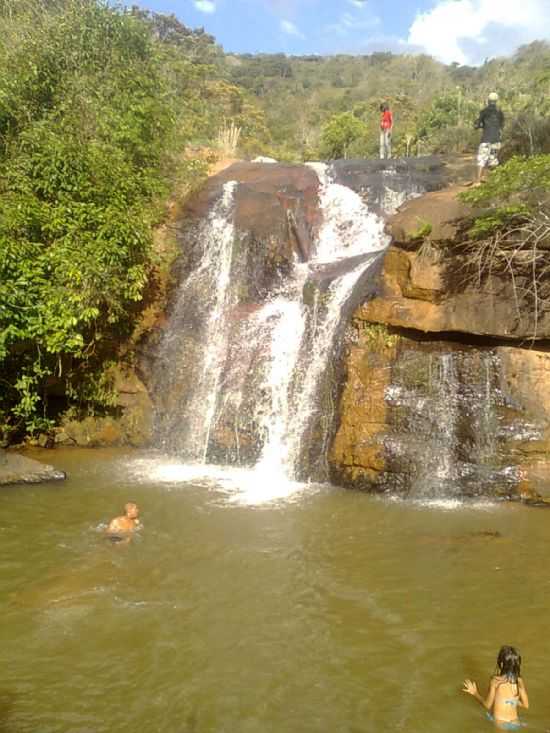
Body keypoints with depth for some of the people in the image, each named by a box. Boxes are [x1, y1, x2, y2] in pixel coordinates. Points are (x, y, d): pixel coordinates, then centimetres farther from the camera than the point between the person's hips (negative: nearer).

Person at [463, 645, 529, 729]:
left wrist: (475, 693, 7)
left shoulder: (495, 680, -13)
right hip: (515, 724, 5)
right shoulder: (519, 682, -4)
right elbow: (525, 705, 5)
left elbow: (487, 705, -8)